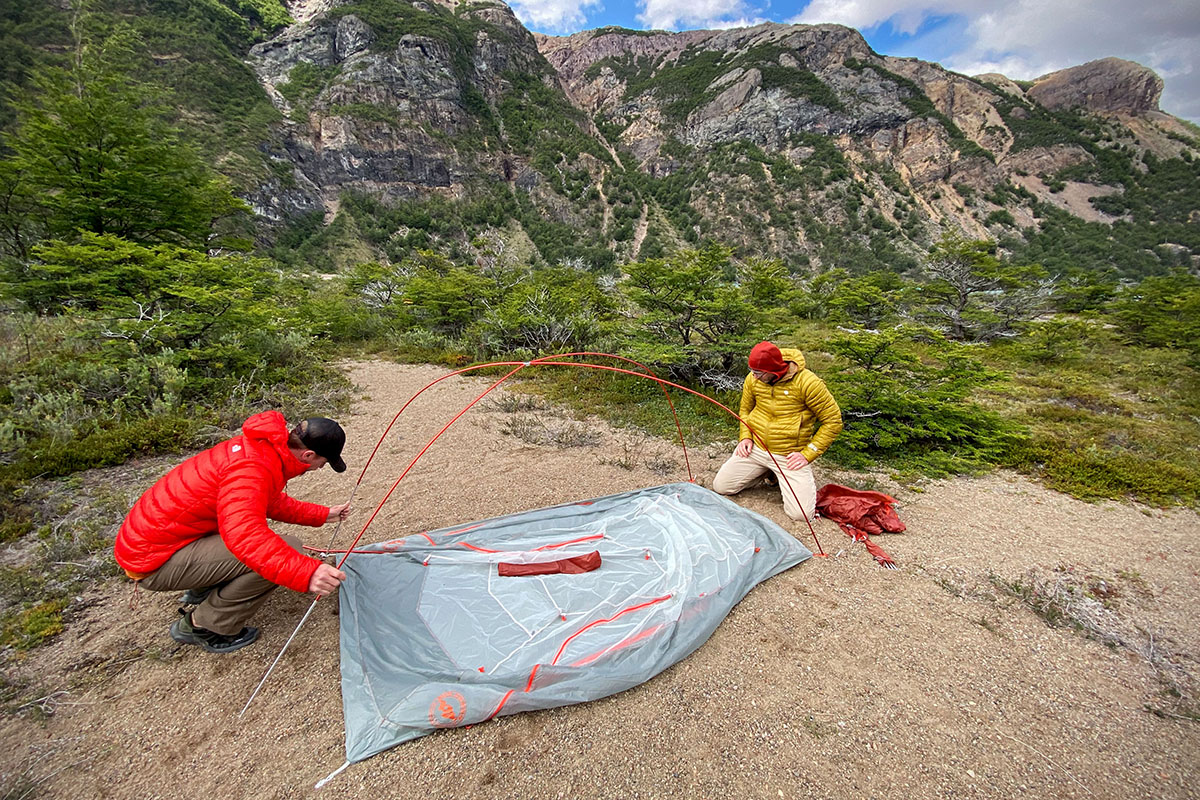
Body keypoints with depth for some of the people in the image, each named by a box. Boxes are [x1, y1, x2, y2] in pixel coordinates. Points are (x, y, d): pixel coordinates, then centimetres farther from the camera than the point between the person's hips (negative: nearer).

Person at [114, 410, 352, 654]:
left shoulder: (263, 447, 1)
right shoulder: (251, 468, -29)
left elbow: (273, 503, 18)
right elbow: (244, 535, -44)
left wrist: (323, 515, 20)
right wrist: (307, 572, -51)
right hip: (153, 561, -10)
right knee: (283, 552, -22)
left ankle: (203, 590, 21)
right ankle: (202, 626, -3)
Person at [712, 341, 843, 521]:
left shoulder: (807, 382, -19)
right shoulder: (753, 379, -4)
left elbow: (833, 421, -11)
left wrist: (808, 453, -15)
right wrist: (745, 437, 0)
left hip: (789, 456, -4)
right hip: (755, 448, 5)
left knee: (800, 513, -15)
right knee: (720, 486, 1)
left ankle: (805, 481, 20)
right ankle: (767, 473, 21)